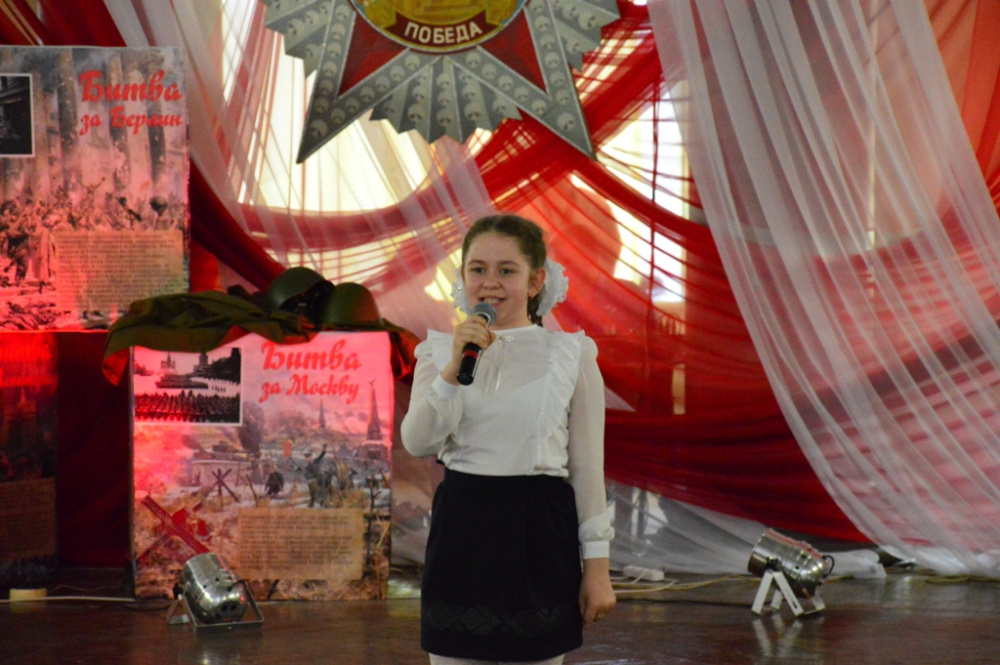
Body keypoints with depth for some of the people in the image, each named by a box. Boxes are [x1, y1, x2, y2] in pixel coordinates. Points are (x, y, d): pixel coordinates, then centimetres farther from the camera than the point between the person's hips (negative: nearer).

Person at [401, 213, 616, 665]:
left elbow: (587, 467, 1)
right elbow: (417, 442, -9)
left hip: (540, 530, -1)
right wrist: (455, 369, -21)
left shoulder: (571, 355, 0)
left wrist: (597, 565, -1)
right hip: (462, 527, 2)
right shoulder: (440, 351, 5)